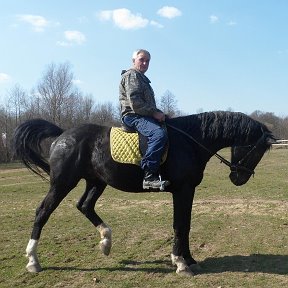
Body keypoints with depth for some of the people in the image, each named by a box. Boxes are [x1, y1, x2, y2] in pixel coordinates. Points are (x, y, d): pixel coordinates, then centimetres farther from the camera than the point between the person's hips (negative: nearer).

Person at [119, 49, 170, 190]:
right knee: (159, 133, -34)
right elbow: (134, 102, -17)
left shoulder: (142, 78, 29)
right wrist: (154, 113, -15)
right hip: (133, 116, -11)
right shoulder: (131, 75, -3)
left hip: (144, 115, 11)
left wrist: (157, 113, 10)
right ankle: (149, 177, -39)